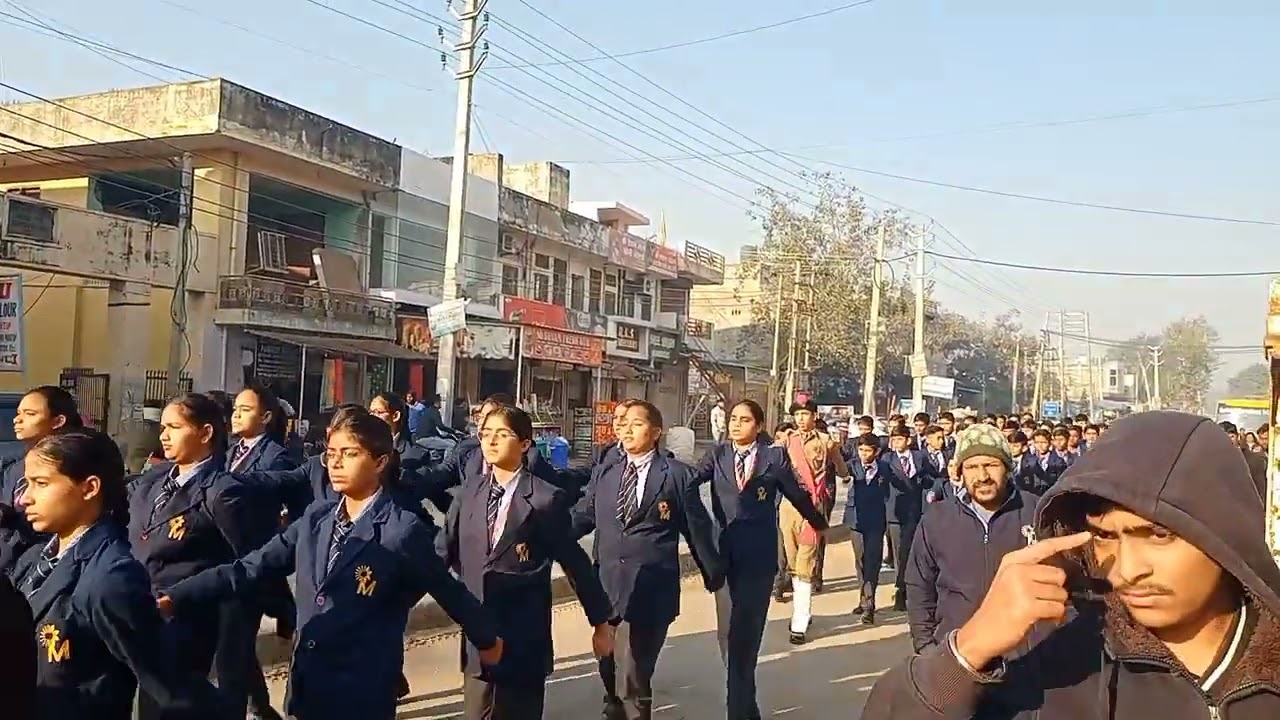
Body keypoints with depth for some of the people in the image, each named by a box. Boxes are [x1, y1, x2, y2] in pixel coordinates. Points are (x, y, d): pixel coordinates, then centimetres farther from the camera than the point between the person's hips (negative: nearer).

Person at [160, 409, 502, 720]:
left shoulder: (404, 530, -14)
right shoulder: (315, 518, 3)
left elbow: (449, 592, -3)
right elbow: (250, 568, 1)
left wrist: (486, 640, 8)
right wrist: (175, 597, -7)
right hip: (308, 685, 6)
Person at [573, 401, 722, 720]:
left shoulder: (678, 475, -3)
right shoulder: (603, 473, 9)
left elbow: (697, 529, 3)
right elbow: (581, 518, 11)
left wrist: (714, 574, 11)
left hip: (650, 591, -5)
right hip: (606, 586, 5)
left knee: (632, 678, -6)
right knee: (610, 673, 19)